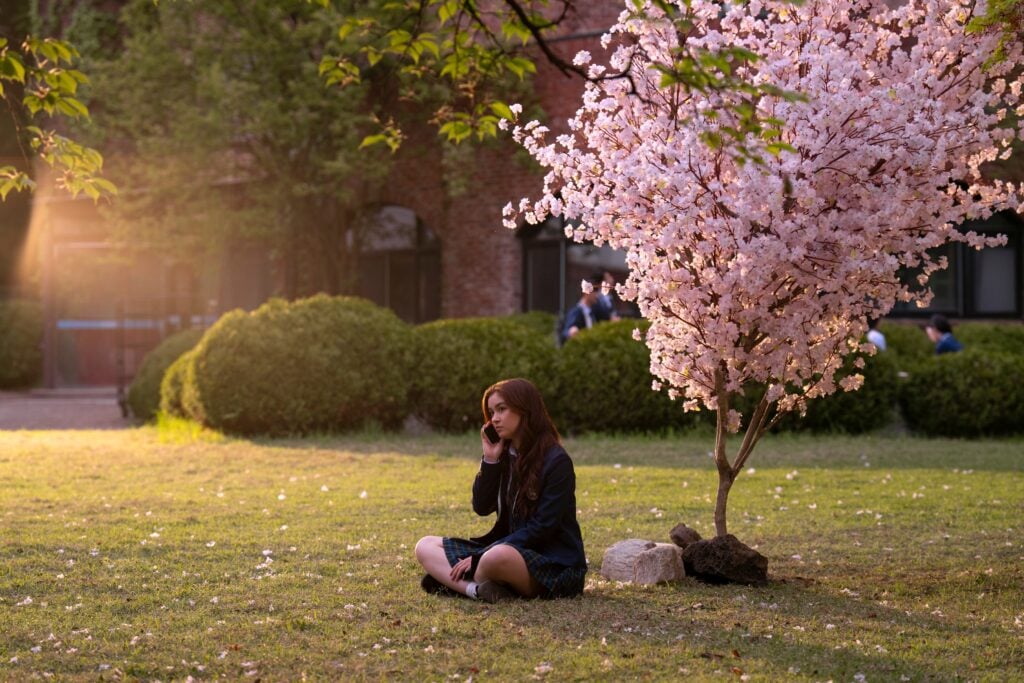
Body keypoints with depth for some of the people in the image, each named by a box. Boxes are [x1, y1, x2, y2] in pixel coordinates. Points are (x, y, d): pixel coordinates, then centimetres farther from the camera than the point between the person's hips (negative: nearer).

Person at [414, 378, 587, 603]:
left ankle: (455, 583, -12)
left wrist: (480, 557, -20)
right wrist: (490, 460, -7)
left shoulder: (556, 462, -13)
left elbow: (541, 528, -18)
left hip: (556, 564, -8)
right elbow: (482, 507, 6)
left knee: (498, 557, -41)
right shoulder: (505, 455, 9)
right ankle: (476, 588, -26)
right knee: (425, 546, 0)